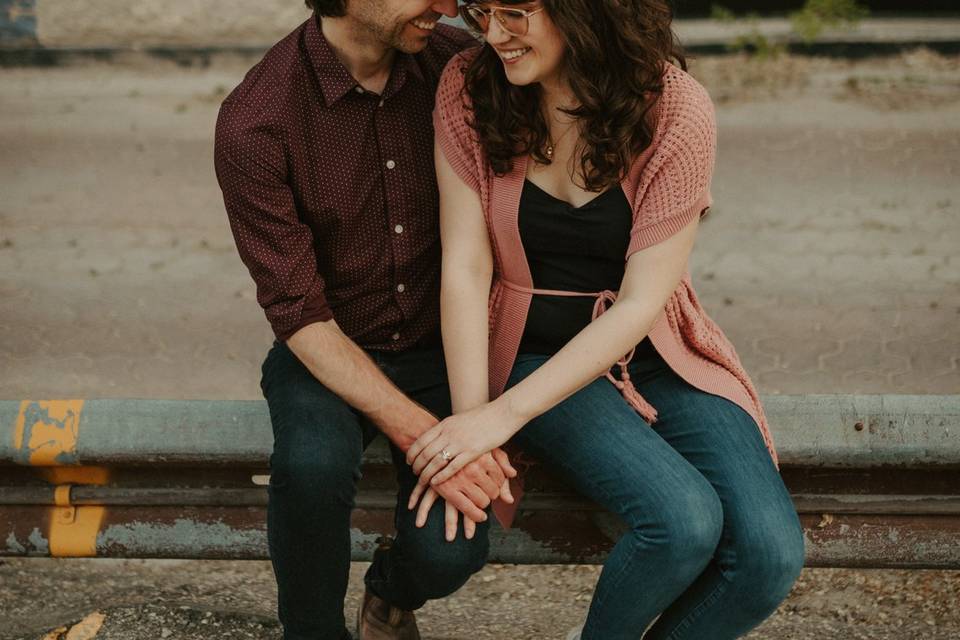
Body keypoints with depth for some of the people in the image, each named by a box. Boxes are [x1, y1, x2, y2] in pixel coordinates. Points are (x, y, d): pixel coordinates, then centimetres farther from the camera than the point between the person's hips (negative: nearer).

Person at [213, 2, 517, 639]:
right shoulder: (255, 124, -19)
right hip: (323, 355, -2)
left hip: (440, 348, 2)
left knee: (449, 551, -21)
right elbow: (302, 316, -19)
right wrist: (421, 434, -29)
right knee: (313, 462, -36)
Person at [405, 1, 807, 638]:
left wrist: (504, 414, -23)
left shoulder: (677, 111, -16)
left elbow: (640, 303, -17)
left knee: (772, 551, -20)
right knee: (684, 518, -27)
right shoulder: (467, 90, -11)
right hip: (534, 353, -1)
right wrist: (469, 422, -20)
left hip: (655, 355, 1)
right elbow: (465, 268, -11)